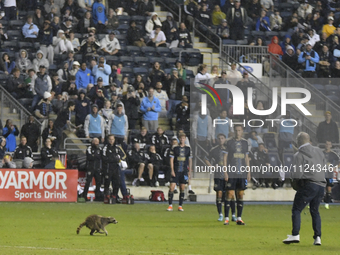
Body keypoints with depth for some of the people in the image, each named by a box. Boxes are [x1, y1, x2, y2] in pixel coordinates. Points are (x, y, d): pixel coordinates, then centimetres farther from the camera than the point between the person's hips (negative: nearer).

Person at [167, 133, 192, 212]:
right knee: (172, 187, -10)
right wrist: (172, 170, -8)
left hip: (184, 171, 2)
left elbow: (190, 160, 11)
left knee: (182, 188, 4)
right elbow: (171, 159, 1)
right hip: (176, 171, -2)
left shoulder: (188, 149, 8)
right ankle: (170, 205, -4)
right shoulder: (175, 148, 2)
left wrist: (189, 172, 6)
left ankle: (180, 205, 11)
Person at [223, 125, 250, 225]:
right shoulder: (230, 142, 1)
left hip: (242, 173, 4)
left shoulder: (245, 142, 12)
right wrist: (225, 172, -7)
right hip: (231, 174, -4)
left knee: (241, 195, 3)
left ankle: (239, 218, 8)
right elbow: (225, 157, 0)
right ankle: (226, 218, -1)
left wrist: (248, 172, 12)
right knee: (229, 194, -6)